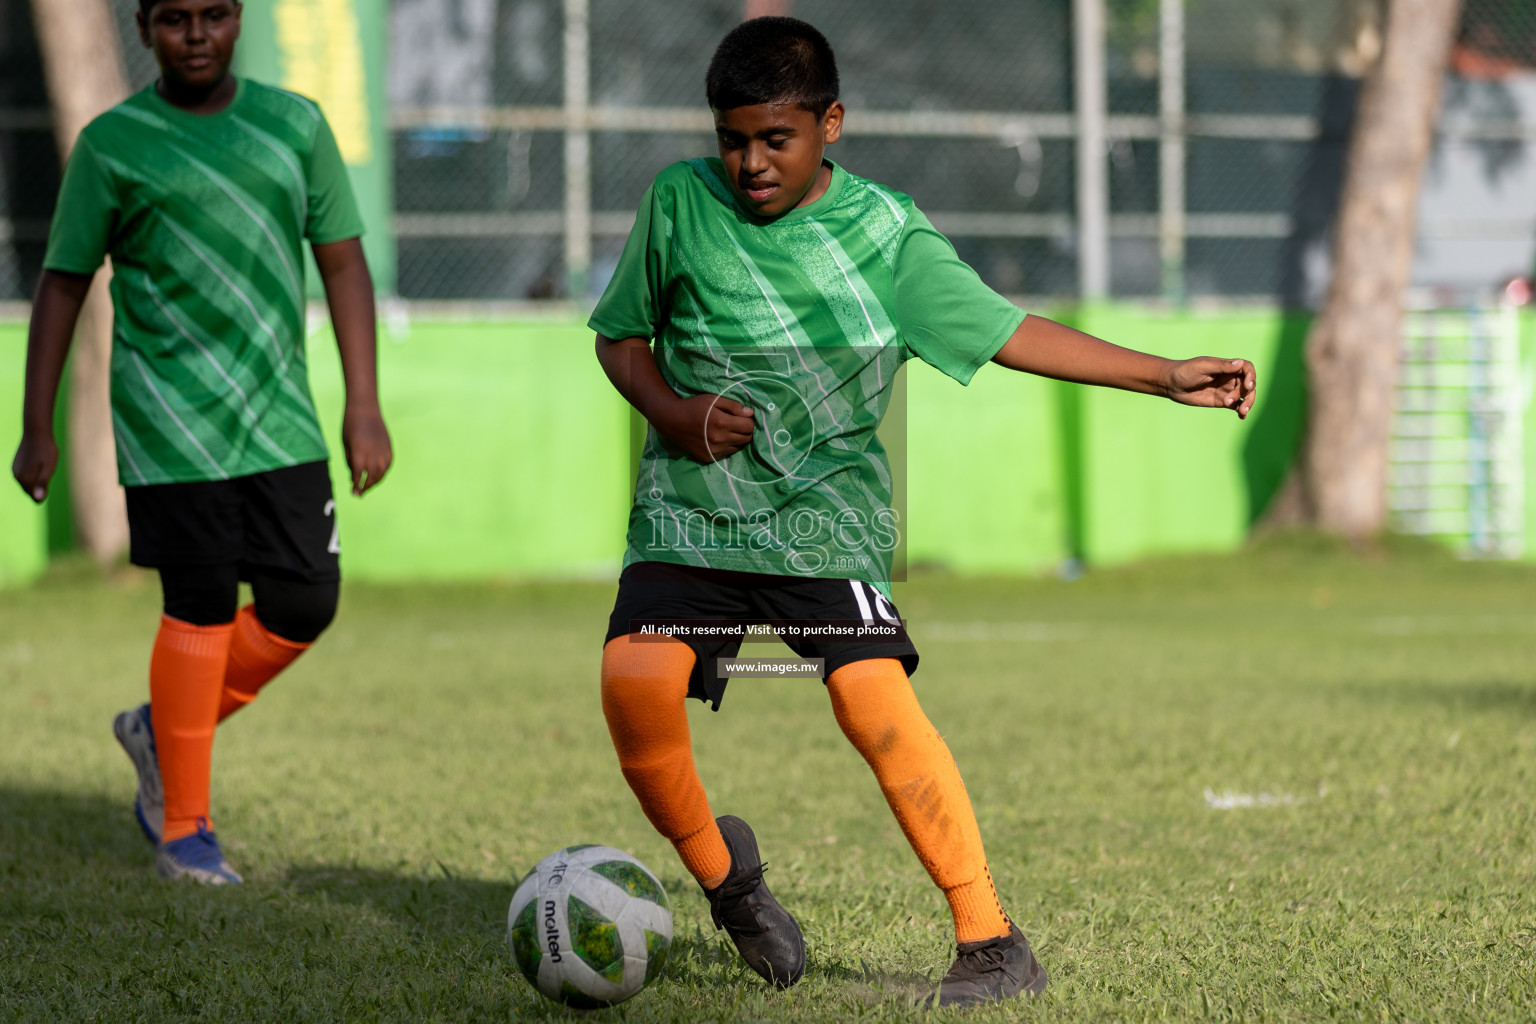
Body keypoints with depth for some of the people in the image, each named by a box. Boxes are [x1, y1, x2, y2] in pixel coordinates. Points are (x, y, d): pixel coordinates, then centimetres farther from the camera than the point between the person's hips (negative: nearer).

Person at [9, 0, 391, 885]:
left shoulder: (294, 124, 9)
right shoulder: (113, 144, 1)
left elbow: (343, 263, 11)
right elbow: (63, 284, 4)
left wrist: (365, 406, 3)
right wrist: (38, 429, 2)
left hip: (280, 415, 4)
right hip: (172, 419, -4)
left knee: (305, 604, -1)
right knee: (202, 608, -7)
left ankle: (164, 732, 23)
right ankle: (185, 829, 4)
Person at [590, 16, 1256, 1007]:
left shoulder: (883, 231, -2)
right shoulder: (681, 201, 0)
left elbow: (1005, 330, 0)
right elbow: (621, 334, 12)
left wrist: (1167, 375, -5)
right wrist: (672, 412, -9)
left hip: (827, 516, -1)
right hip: (689, 512, 1)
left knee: (874, 696, -22)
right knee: (636, 680, -22)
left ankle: (993, 942, -14)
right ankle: (719, 867, 8)